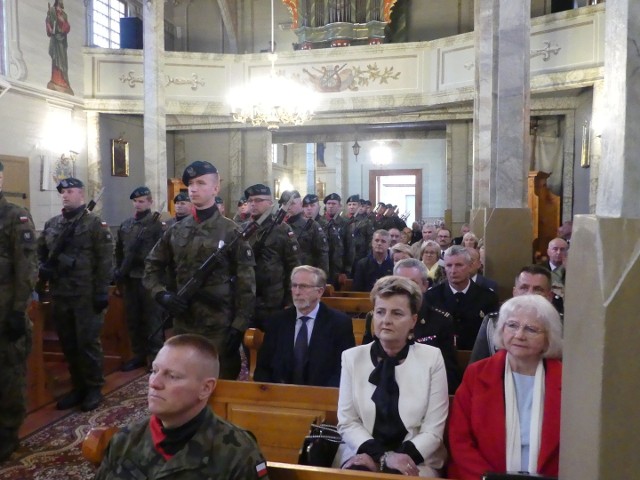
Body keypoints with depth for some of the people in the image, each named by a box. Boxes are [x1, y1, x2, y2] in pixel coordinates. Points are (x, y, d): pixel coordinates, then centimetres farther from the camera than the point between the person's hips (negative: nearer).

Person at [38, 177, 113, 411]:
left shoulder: (95, 223, -5)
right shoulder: (51, 224, 12)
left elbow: (105, 260, -9)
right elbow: (40, 250, 23)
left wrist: (102, 290, -14)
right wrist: (42, 266, 1)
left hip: (86, 294, -6)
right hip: (60, 294, 6)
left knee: (88, 342, 0)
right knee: (68, 343, 13)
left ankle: (94, 388, 15)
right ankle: (78, 387, 26)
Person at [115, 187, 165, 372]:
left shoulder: (157, 225, -5)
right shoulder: (125, 225, 13)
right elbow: (119, 251, 17)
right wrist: (119, 271, 9)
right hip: (129, 278, 6)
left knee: (152, 319, 0)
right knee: (132, 319, 12)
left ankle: (155, 357, 8)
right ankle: (139, 355, 24)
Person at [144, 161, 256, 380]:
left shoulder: (231, 231, -7)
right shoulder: (176, 231, 7)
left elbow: (246, 282, -9)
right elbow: (151, 266, 15)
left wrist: (239, 326, -13)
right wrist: (161, 294, -4)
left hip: (219, 327, -4)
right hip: (182, 324, 5)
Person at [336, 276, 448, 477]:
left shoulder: (432, 358, -1)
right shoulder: (352, 357, 3)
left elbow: (433, 430, -2)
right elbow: (347, 423, 1)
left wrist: (391, 459, -14)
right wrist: (383, 456, -15)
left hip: (414, 462, -1)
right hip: (363, 456, 1)